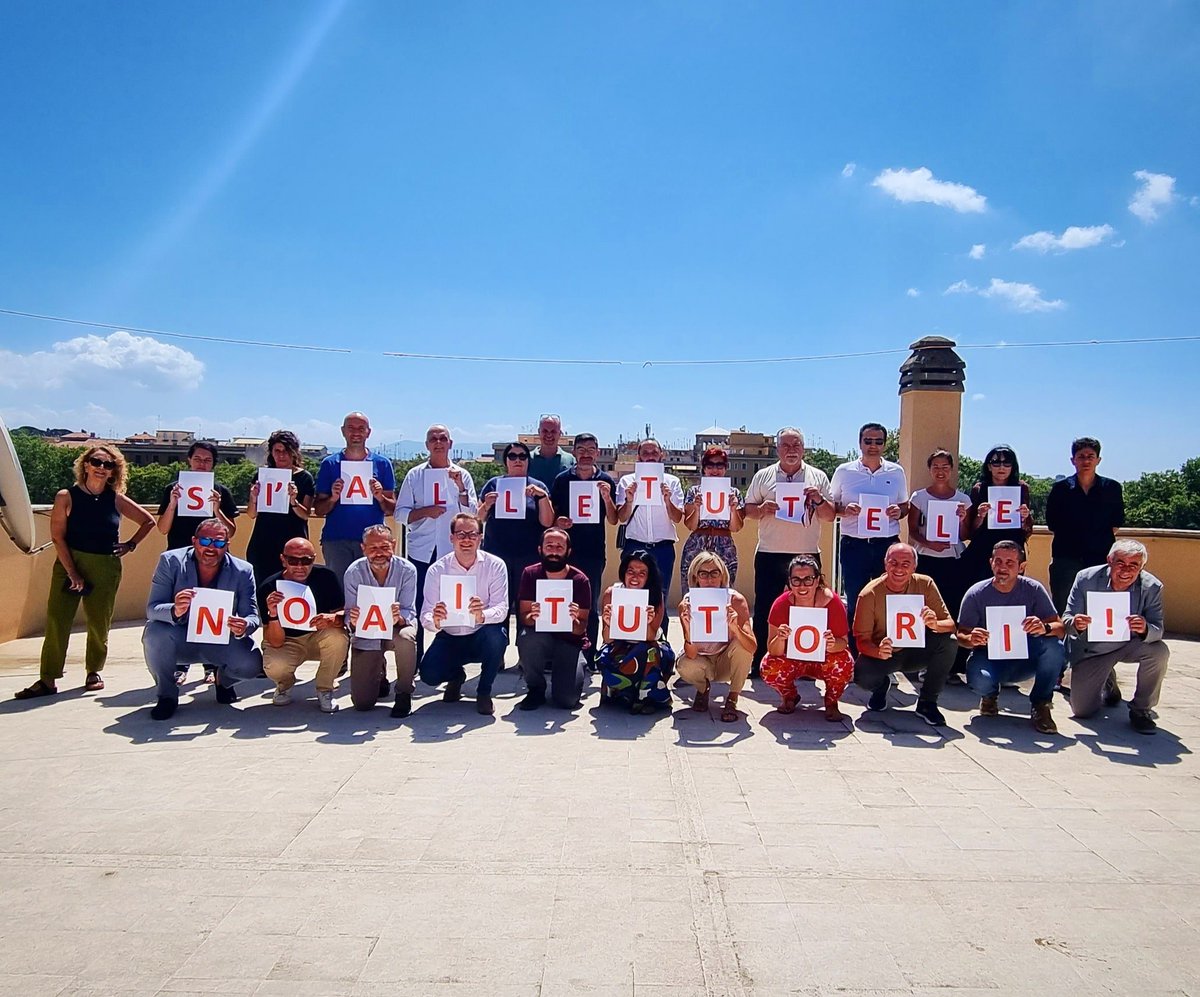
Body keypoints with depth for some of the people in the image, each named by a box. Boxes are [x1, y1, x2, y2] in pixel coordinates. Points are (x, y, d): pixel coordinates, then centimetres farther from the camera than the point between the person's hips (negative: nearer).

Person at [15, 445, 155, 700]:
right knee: (57, 620, -5)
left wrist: (131, 545, 3)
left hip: (106, 568, 2)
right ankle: (48, 679, 1)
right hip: (69, 564, -1)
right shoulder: (67, 497, -5)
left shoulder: (117, 500, 1)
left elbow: (148, 521, 14)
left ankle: (94, 672, 22)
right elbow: (57, 537, -8)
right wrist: (73, 573, -13)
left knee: (99, 623, 6)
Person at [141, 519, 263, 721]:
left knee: (251, 664, -26)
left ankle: (224, 681, 15)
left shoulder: (243, 571, -9)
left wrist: (244, 627, -35)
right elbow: (152, 609, -16)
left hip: (221, 642, 1)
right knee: (155, 633, -33)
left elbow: (252, 616, -9)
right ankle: (167, 695, -5)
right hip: (180, 640, 0)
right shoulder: (171, 561, -12)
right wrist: (175, 611, -41)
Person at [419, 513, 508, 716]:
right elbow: (426, 617, -14)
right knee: (428, 674, -22)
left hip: (483, 636, -1)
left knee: (495, 635, -34)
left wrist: (482, 615, -44)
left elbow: (501, 608, -21)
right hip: (450, 637, 1)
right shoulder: (437, 570, -9)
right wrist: (435, 620, -40)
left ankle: (484, 693, -6)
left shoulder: (495, 566, -12)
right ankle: (456, 676, 18)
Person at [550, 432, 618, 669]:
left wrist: (606, 497, -15)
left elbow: (613, 521, 1)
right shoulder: (562, 479, 4)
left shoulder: (606, 481, 4)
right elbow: (550, 514, 8)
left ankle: (590, 657, 13)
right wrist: (557, 522, -13)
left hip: (594, 552, 0)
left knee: (591, 606, 6)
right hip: (566, 550, 0)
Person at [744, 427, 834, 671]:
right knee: (764, 609, 2)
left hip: (807, 554, 1)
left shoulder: (818, 477, 7)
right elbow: (748, 509, 8)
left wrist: (819, 500, -12)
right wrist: (762, 509, -13)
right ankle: (760, 664, 12)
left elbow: (830, 516, 7)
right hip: (769, 554, 0)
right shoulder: (763, 476, 6)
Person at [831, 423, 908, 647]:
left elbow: (905, 505, 15)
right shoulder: (844, 471, 4)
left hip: (887, 544, 1)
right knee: (854, 602, 4)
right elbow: (830, 506, 8)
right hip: (854, 544, -1)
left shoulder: (896, 472, 8)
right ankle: (854, 654, 14)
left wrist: (899, 511, -7)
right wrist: (845, 510, -12)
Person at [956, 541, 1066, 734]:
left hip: (1025, 658, 1)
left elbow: (1059, 627, -13)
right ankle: (990, 694, 8)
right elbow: (961, 635, -6)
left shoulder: (1034, 589, -8)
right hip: (989, 657, -1)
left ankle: (1040, 705, -6)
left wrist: (1045, 628, -38)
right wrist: (971, 639, -31)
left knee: (1054, 647, -30)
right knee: (979, 680, -35)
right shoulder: (976, 593, -9)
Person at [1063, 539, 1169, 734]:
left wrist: (1145, 629, -44)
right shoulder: (1086, 579, -19)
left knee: (1159, 651, -33)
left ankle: (1141, 709, -8)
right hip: (1091, 649, 0)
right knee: (1081, 710, -5)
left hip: (1130, 644, 1)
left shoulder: (1152, 587, -17)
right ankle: (1107, 681, 32)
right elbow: (1067, 620, -16)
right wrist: (1075, 625, -41)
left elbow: (1157, 630, -19)